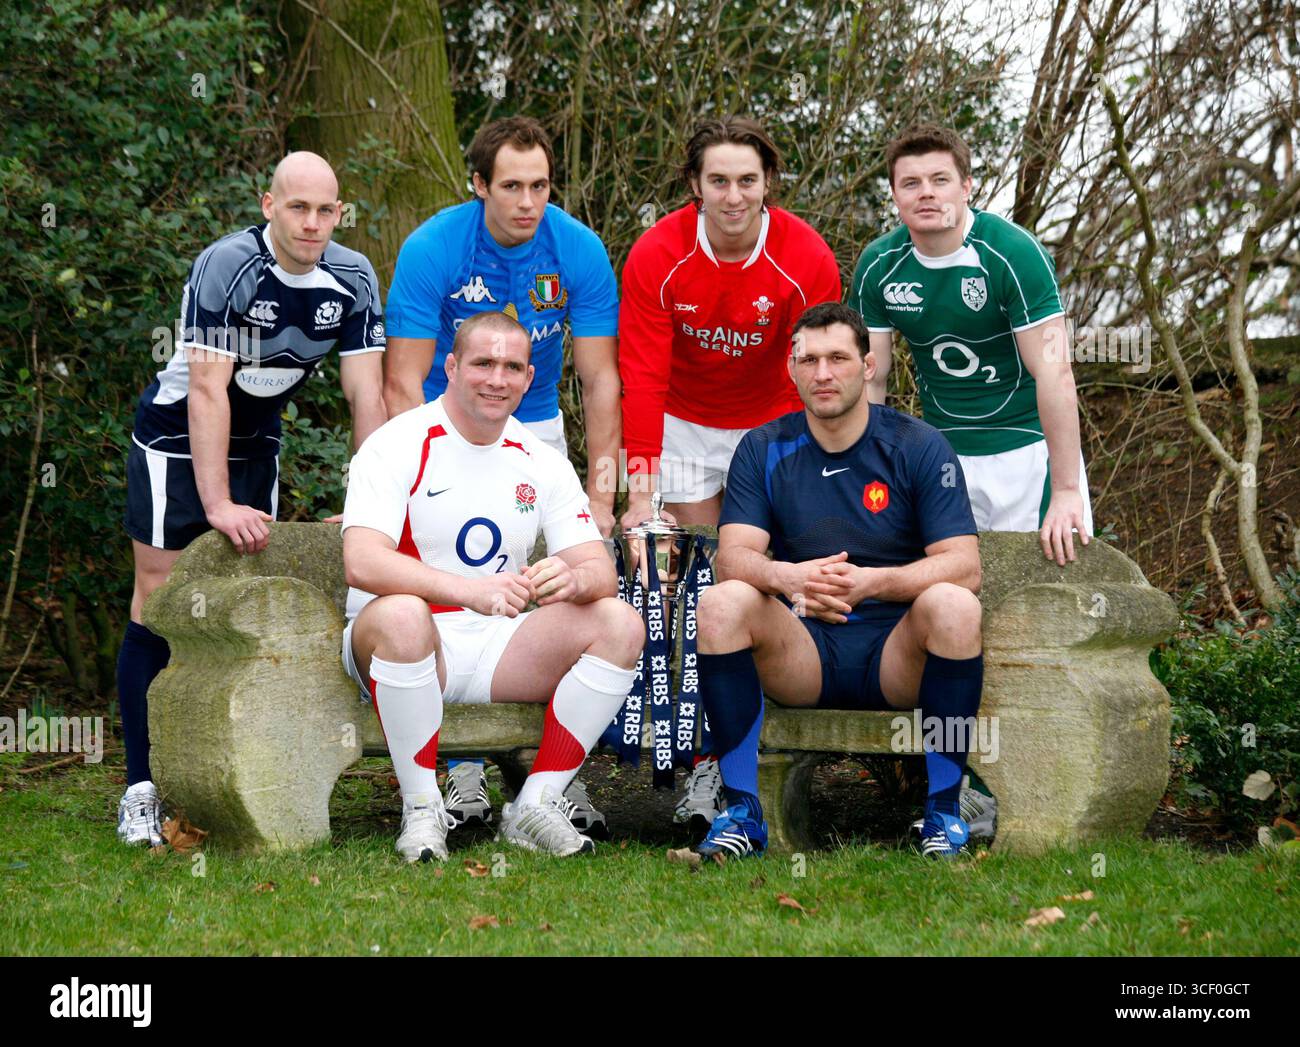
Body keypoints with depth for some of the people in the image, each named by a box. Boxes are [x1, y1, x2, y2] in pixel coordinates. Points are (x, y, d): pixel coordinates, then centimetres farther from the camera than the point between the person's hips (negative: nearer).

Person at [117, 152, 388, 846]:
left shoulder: (353, 279, -10)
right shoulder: (226, 267, -25)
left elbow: (367, 397, -9)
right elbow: (208, 389, -28)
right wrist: (218, 504, -33)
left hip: (256, 442, 5)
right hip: (178, 438, -5)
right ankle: (142, 789, -5)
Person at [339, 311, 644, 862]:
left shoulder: (541, 462, 8)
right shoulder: (397, 446, -9)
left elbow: (601, 570, 0)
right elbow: (361, 563, -25)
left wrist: (573, 579, -27)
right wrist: (468, 591, -40)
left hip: (498, 650, 5)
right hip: (405, 648, -5)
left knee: (621, 623, -14)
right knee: (399, 614, -39)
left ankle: (536, 805, -12)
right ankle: (421, 811, -23)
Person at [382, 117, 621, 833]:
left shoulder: (579, 251, -14)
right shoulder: (431, 249, -20)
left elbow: (599, 381, -11)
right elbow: (404, 383, -20)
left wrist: (600, 500, -16)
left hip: (535, 426, 2)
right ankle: (462, 770, -5)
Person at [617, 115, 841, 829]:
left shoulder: (807, 260, -19)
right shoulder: (657, 257, -18)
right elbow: (642, 380, -18)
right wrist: (640, 492, -24)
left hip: (772, 427, 0)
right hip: (685, 427, 0)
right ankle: (706, 768, 0)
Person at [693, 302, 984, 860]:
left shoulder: (919, 447, -1)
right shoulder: (763, 449, 5)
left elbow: (963, 565, -10)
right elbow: (732, 557, -6)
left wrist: (871, 581, -28)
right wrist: (788, 576, -30)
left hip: (897, 654, -1)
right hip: (803, 655, 2)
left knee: (952, 603, -33)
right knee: (722, 601, -26)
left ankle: (944, 809, -18)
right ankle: (741, 811, -20)